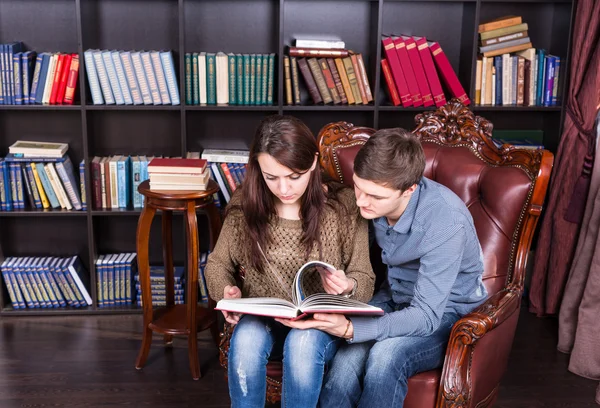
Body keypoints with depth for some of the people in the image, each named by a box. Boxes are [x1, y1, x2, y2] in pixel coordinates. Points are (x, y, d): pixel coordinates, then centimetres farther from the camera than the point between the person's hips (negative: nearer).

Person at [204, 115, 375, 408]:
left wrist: (347, 287, -28)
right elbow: (217, 263, 6)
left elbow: (365, 281, -5)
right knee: (246, 338, -32)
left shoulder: (344, 206, -11)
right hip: (263, 319, 2)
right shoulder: (245, 205, -6)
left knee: (303, 342, -35)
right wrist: (227, 290, -16)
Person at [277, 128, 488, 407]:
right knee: (345, 363, -26)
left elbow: (427, 316, -29)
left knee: (385, 356, -34)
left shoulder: (447, 221, -30)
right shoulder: (373, 197, -14)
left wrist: (350, 329, -42)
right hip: (395, 298, 4)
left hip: (446, 312, -4)